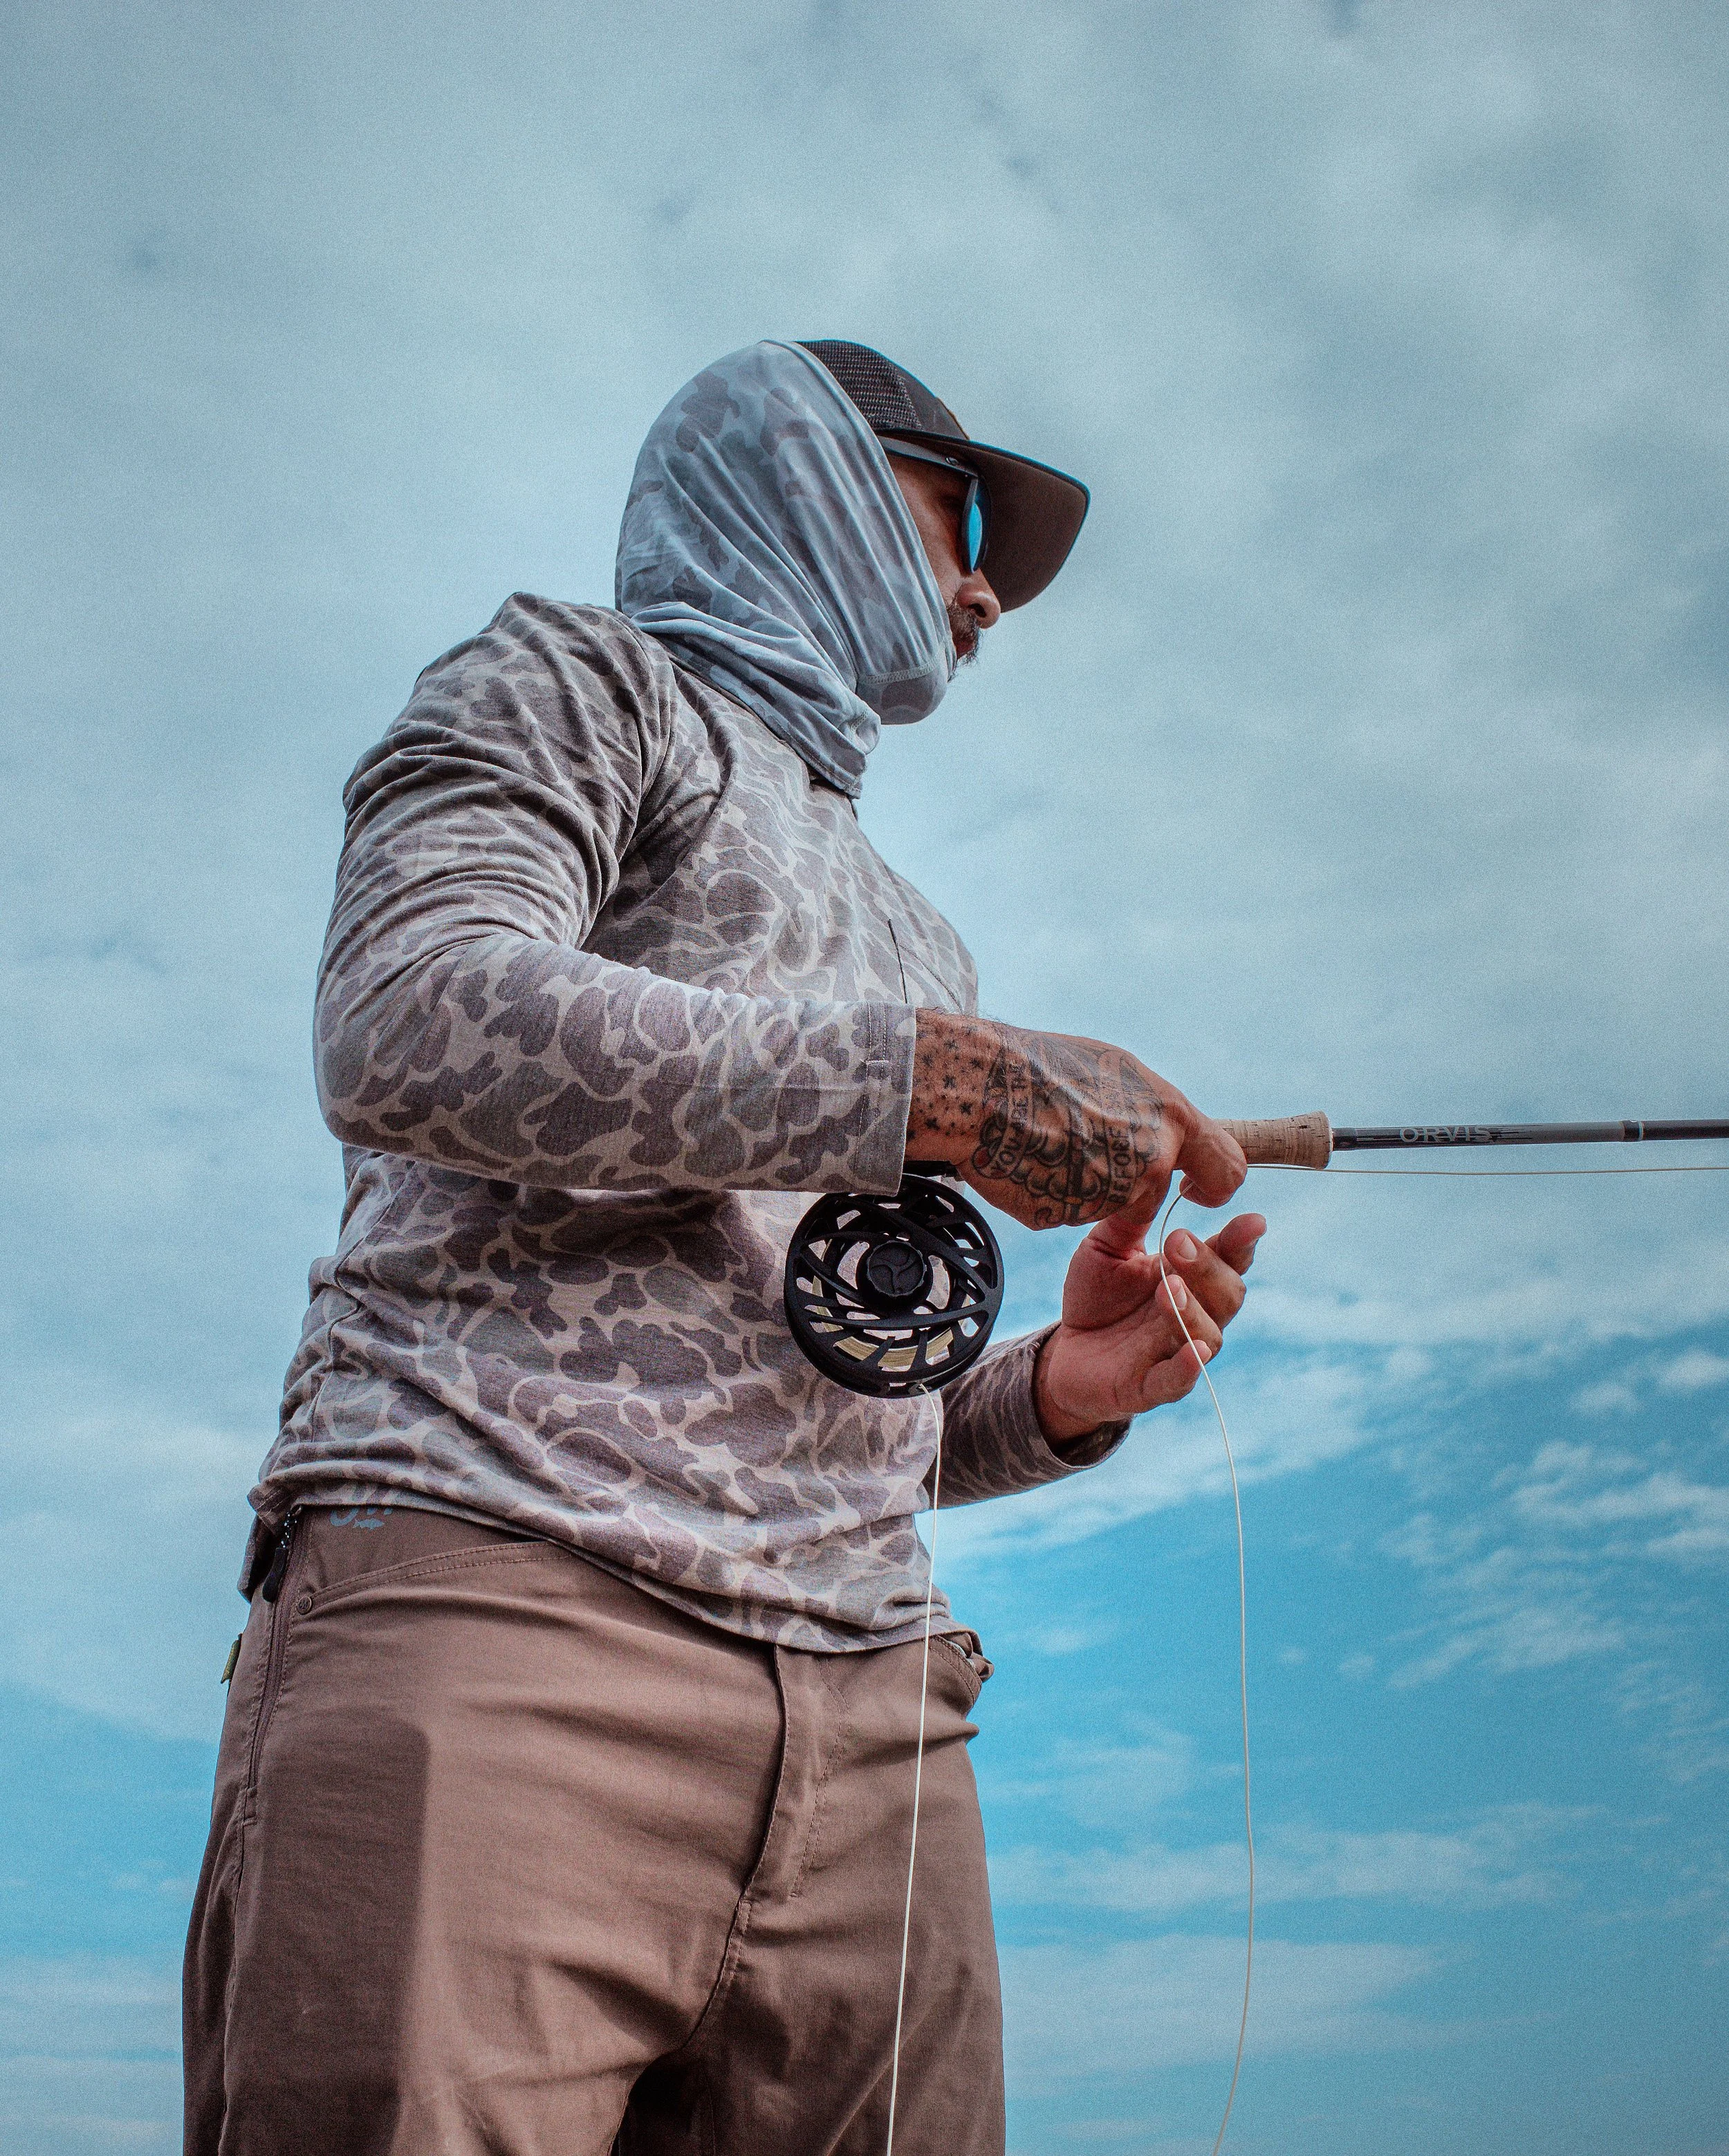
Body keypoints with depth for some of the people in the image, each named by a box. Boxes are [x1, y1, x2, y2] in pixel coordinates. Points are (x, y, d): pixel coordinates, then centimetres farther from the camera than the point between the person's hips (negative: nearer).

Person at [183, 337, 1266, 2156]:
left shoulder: (897, 932, 32)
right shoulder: (579, 679, 12)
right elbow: (409, 1027, -11)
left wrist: (1054, 1393, 9)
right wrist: (942, 1083, -12)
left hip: (862, 1726, 7)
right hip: (492, 1614, -6)